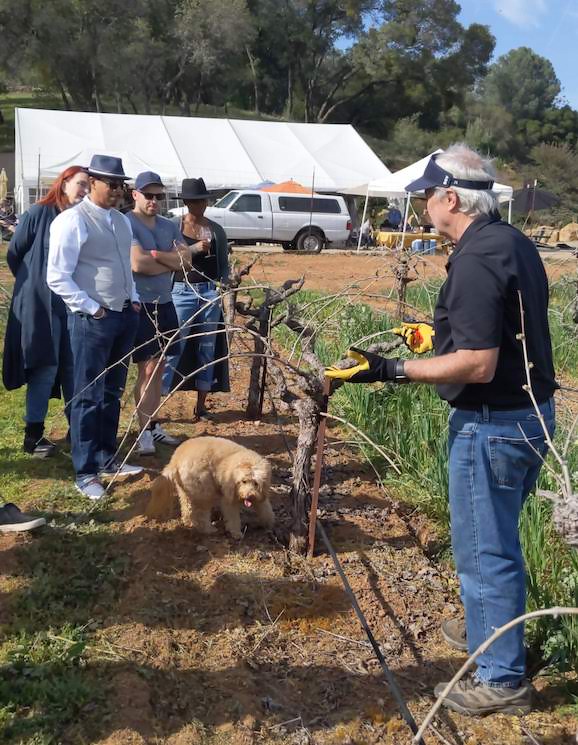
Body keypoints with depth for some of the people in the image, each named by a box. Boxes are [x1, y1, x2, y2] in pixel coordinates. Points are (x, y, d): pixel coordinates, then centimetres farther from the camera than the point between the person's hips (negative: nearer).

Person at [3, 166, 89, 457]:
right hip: (40, 304, -4)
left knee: (74, 367, 9)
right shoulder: (39, 213, -5)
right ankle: (33, 434, 7)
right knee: (45, 367, -3)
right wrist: (35, 284, 10)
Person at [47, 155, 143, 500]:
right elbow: (57, 278, -14)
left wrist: (134, 300, 10)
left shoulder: (122, 221, 12)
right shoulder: (72, 221, -11)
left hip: (126, 316, 7)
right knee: (89, 396, -1)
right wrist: (93, 309, -14)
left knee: (113, 392, 15)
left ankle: (107, 459, 28)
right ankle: (85, 473, 8)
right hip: (92, 319, -7)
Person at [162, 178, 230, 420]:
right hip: (182, 292, -3)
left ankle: (201, 405, 18)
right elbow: (167, 258, -6)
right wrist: (194, 249, -17)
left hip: (211, 293, 4)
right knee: (174, 348, -8)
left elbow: (224, 264, 12)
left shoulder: (216, 230, 10)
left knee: (208, 349, 8)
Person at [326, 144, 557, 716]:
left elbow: (478, 365, -27)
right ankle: (486, 631, 42)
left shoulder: (474, 261, -23)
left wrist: (394, 370, -26)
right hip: (532, 411, 10)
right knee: (495, 538, 24)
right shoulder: (515, 243, 8)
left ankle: (502, 678, 18)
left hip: (493, 423, -10)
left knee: (484, 546, 4)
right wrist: (439, 334, 23)